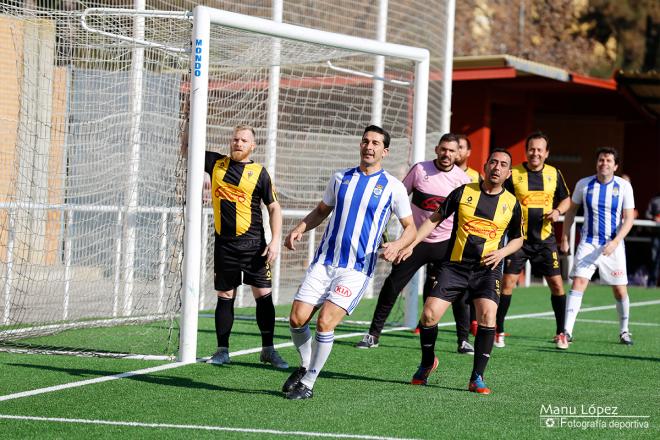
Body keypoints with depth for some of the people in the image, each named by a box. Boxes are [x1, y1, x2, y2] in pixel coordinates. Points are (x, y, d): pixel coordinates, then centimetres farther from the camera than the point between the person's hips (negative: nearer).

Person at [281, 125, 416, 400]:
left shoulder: (393, 187, 0)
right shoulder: (340, 178, 11)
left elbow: (410, 228, 6)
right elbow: (322, 211, 23)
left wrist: (397, 245, -16)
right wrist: (300, 229, 5)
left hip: (357, 269, -4)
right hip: (324, 262, 4)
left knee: (325, 322, -18)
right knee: (297, 318, -6)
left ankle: (308, 383, -2)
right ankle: (305, 367, 22)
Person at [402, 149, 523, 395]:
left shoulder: (511, 203, 5)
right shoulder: (463, 192, 2)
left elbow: (518, 238, 17)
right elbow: (435, 218, 10)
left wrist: (502, 252, -4)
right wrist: (411, 244, 2)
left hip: (487, 270, 0)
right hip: (454, 266, 0)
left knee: (488, 316, -23)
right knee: (429, 314, -10)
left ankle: (477, 378, -10)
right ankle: (427, 364, 19)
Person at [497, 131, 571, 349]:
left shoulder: (554, 174, 5)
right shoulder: (513, 174, -4)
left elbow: (566, 199, 17)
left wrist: (557, 211, -3)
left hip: (545, 239, 2)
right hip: (519, 237, -2)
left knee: (557, 284, 0)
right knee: (508, 281, -7)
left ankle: (560, 333, 12)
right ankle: (498, 331, 5)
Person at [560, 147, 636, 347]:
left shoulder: (623, 186, -5)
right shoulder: (584, 184, -1)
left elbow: (628, 218, -6)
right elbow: (571, 210, 11)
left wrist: (615, 242, -19)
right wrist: (564, 238, 8)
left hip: (613, 245, 0)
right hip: (588, 243, 0)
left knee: (620, 290, 4)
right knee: (578, 283, -15)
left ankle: (624, 331, 25)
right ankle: (567, 332, -18)